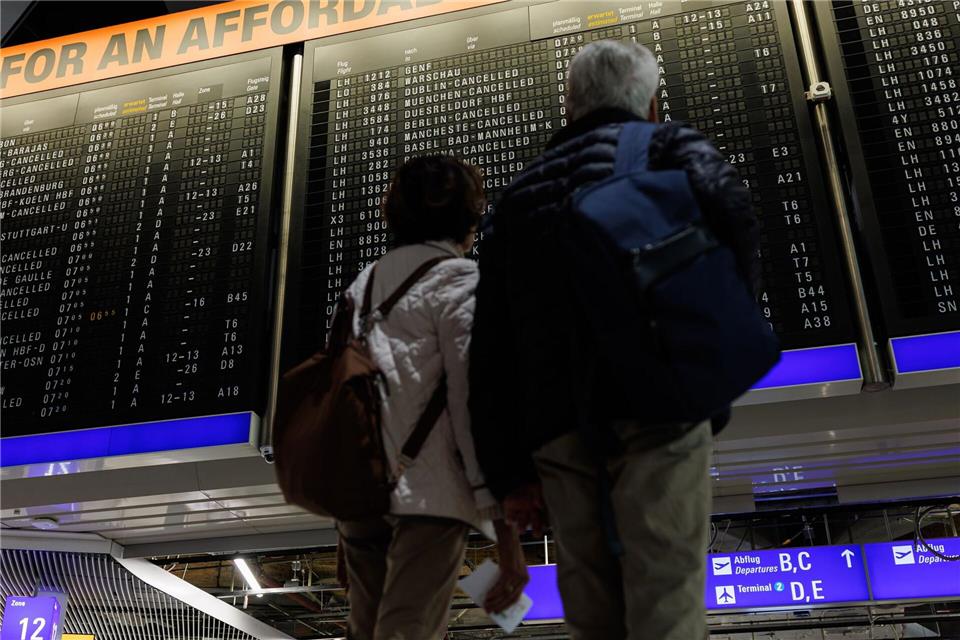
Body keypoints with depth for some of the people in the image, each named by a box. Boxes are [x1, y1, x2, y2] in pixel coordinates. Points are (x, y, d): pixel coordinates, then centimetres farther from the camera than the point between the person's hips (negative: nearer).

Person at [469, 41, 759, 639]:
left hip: (558, 430, 4)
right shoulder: (670, 144, 14)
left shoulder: (520, 193, 24)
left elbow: (490, 351, 18)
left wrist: (507, 473, 17)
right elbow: (730, 210, -12)